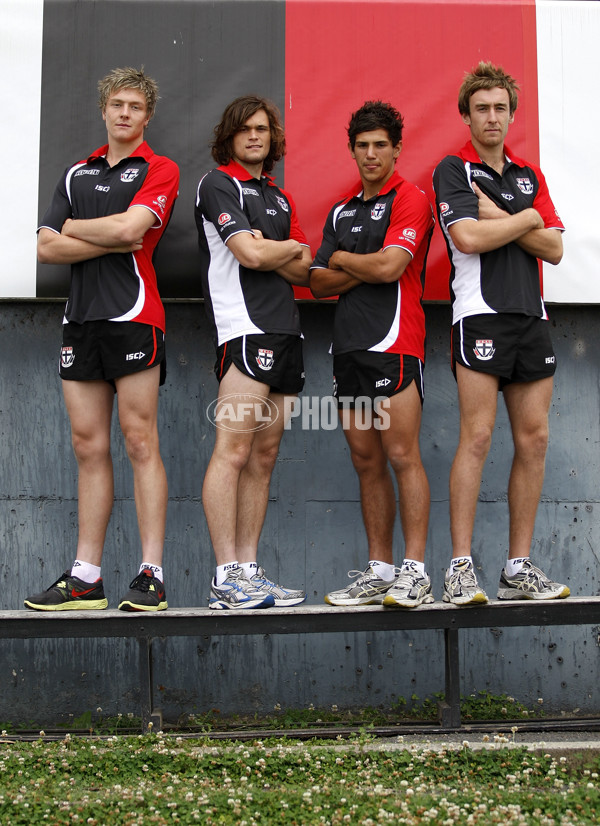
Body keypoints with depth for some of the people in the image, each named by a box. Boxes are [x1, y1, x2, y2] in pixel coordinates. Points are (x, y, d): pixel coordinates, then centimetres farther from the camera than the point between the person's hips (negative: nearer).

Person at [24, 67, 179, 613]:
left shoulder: (159, 170, 3)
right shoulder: (77, 174, 20)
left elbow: (129, 226, -15)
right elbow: (47, 248, 9)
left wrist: (73, 227, 2)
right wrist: (112, 242, -3)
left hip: (132, 316, -6)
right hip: (80, 319, 6)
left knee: (140, 443, -6)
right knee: (89, 447, 5)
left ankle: (151, 575, -3)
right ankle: (86, 578, 9)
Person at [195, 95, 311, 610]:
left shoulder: (280, 198, 25)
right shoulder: (218, 184, 2)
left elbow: (303, 272, 15)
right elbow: (250, 254, -11)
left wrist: (269, 251, -3)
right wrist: (292, 248, 8)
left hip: (285, 330, 8)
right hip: (245, 326, -8)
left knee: (264, 457, 6)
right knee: (234, 450, -13)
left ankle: (249, 572, 9)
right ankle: (227, 580, -13)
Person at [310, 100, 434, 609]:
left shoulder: (409, 200, -1)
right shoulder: (341, 211, 21)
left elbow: (389, 266, -15)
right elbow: (319, 283, 14)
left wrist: (342, 258, 3)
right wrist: (364, 269, -3)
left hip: (393, 343, -7)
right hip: (349, 347, 7)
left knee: (402, 456, -9)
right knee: (367, 462, 8)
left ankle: (415, 572, -5)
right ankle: (378, 571, 13)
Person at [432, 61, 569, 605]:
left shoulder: (530, 176, 20)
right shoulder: (453, 170, 4)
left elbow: (554, 248, 9)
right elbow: (468, 238, -12)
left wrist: (499, 218, -3)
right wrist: (526, 220, 0)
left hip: (531, 315, 6)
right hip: (481, 315, -6)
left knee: (534, 440, 2)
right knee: (477, 436, -12)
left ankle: (520, 568, 9)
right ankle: (461, 569, -7)